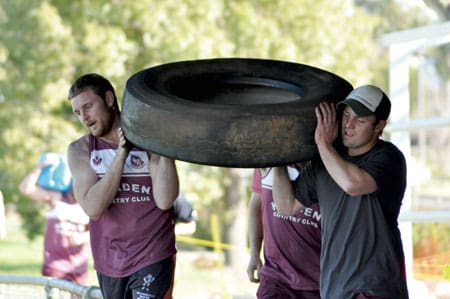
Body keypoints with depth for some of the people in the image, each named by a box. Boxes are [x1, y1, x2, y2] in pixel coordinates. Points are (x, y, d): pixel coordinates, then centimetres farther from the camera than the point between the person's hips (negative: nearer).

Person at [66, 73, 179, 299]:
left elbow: (165, 200, -17)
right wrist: (121, 153, -19)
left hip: (153, 258, -4)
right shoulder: (80, 150, 1)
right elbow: (93, 208, -14)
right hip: (109, 263, 4)